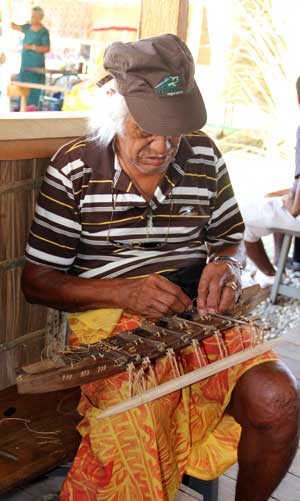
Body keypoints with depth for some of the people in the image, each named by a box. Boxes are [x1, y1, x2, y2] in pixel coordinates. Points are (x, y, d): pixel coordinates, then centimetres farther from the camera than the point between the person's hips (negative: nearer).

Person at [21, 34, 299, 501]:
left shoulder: (204, 156, 5)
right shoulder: (74, 168, -4)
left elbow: (231, 239, 19)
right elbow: (37, 280, -2)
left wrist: (226, 265, -8)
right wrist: (124, 292, -18)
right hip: (111, 319, -3)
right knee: (134, 449, -31)